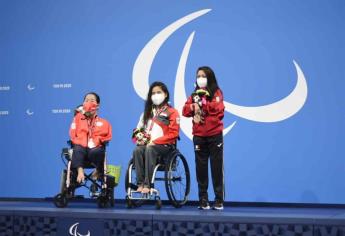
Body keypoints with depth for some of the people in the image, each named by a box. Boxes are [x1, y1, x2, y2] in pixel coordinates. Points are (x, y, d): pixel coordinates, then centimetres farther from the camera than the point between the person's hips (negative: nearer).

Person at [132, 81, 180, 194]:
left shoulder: (172, 112, 5)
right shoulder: (147, 112, 22)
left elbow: (173, 134, -6)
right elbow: (139, 129, 21)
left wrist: (155, 142, -13)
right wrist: (140, 138, -2)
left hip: (164, 146, -4)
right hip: (147, 144, 4)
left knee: (150, 149, -37)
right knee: (137, 150, -30)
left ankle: (147, 184, -40)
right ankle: (140, 183, -34)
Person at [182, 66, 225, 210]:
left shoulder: (216, 92, 1)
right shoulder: (194, 94, 13)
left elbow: (218, 108, -14)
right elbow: (185, 111, 4)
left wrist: (203, 102, -17)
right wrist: (193, 106, -15)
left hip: (214, 135, -4)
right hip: (198, 136, 4)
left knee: (216, 168, -1)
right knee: (201, 169, 5)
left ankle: (219, 200, 6)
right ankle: (203, 200, 12)